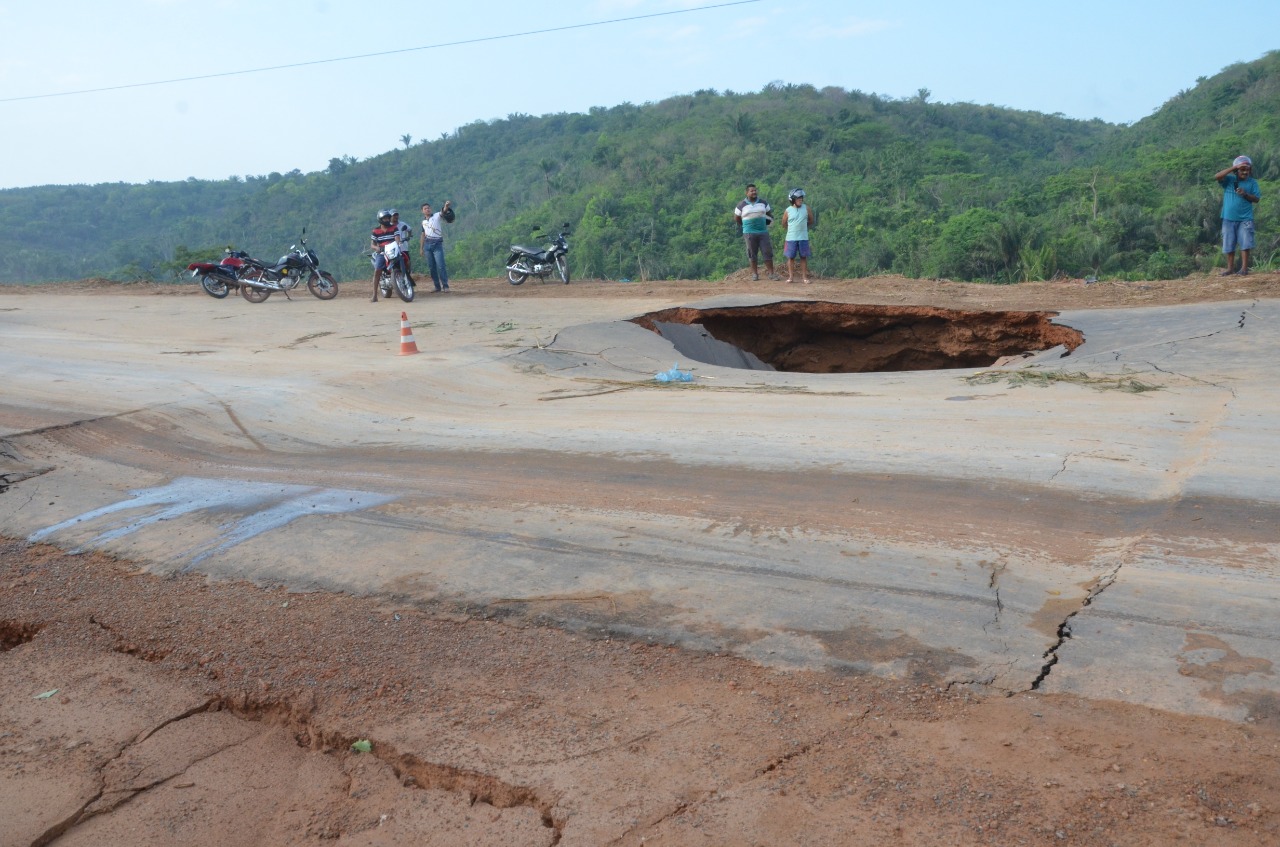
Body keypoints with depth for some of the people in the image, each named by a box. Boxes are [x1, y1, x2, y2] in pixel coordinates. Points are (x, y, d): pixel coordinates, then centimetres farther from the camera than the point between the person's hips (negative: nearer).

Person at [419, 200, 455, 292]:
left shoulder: (437, 216, 0)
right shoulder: (423, 221, 16)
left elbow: (443, 212, -21)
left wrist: (446, 206, -44)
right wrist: (421, 248, 19)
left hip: (437, 244, -5)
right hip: (427, 244, 5)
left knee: (440, 266, -12)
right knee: (431, 267, 5)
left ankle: (445, 285, -8)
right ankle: (437, 286, 10)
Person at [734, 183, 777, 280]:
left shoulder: (763, 203, 8)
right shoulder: (741, 206, 0)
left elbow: (769, 214, 21)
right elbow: (736, 219, 9)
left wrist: (768, 221, 4)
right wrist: (745, 225, 9)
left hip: (763, 232, 2)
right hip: (749, 233, -2)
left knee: (767, 252, -1)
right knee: (752, 254, 2)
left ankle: (771, 273, 4)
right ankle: (755, 273, 11)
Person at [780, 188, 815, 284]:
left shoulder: (806, 209, 1)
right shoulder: (788, 210, -3)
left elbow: (811, 221, 13)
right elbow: (784, 223, 10)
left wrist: (803, 227, 13)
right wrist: (792, 229, 11)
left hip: (803, 237, 1)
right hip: (791, 237, -1)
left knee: (803, 257, 4)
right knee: (791, 257, 2)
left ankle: (804, 277, 8)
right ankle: (791, 276, 8)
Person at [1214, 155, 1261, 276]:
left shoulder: (1252, 182, 2)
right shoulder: (1229, 180, 0)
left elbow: (1257, 199, 1)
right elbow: (1217, 176, -19)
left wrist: (1246, 194, -18)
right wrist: (1234, 167, -22)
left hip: (1245, 219, -1)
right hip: (1229, 218, 1)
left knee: (1245, 243, -6)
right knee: (1229, 244, 7)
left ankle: (1244, 268, -2)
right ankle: (1230, 268, 17)